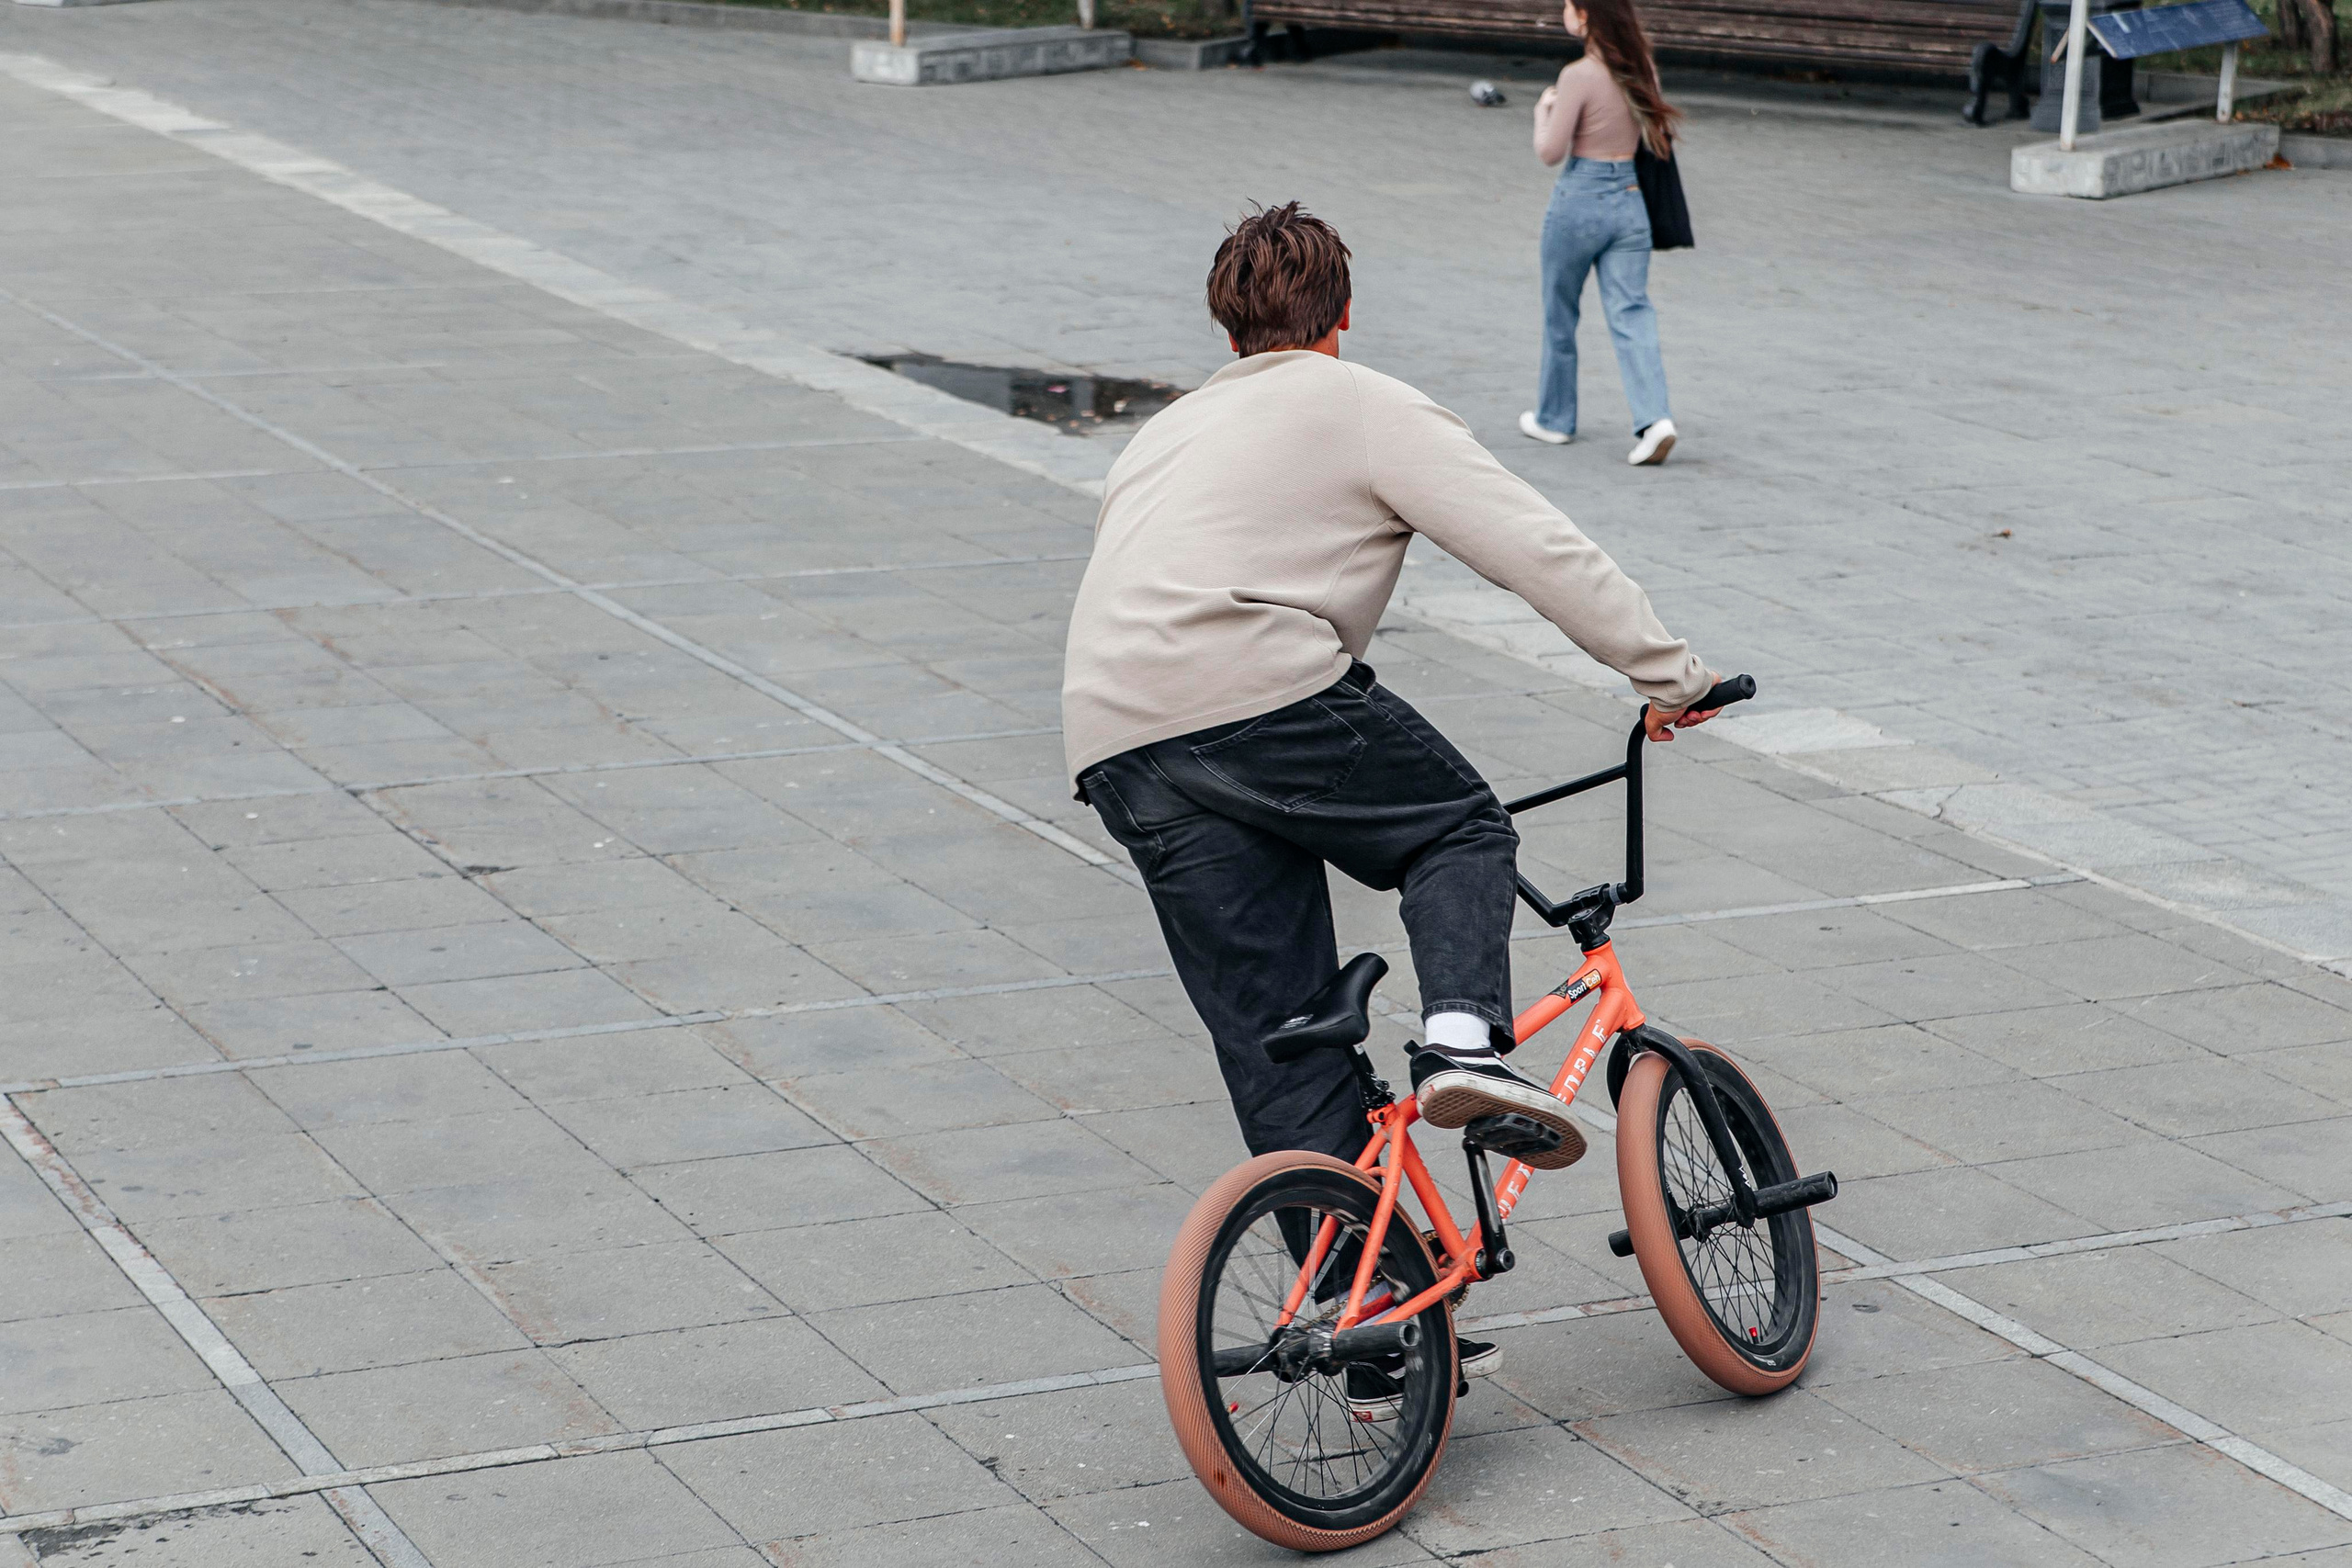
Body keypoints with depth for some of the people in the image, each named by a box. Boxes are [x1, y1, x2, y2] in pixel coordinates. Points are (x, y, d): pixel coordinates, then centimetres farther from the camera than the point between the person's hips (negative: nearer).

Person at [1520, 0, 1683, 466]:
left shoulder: (1579, 77, -17)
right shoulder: (1641, 69, 3)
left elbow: (1550, 152, -14)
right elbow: (1657, 138, 14)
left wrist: (1543, 109, 3)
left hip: (1579, 203, -5)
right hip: (1630, 201, 5)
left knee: (1560, 316, 13)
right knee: (1631, 315, 1)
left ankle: (1554, 418, 26)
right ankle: (1654, 418, -16)